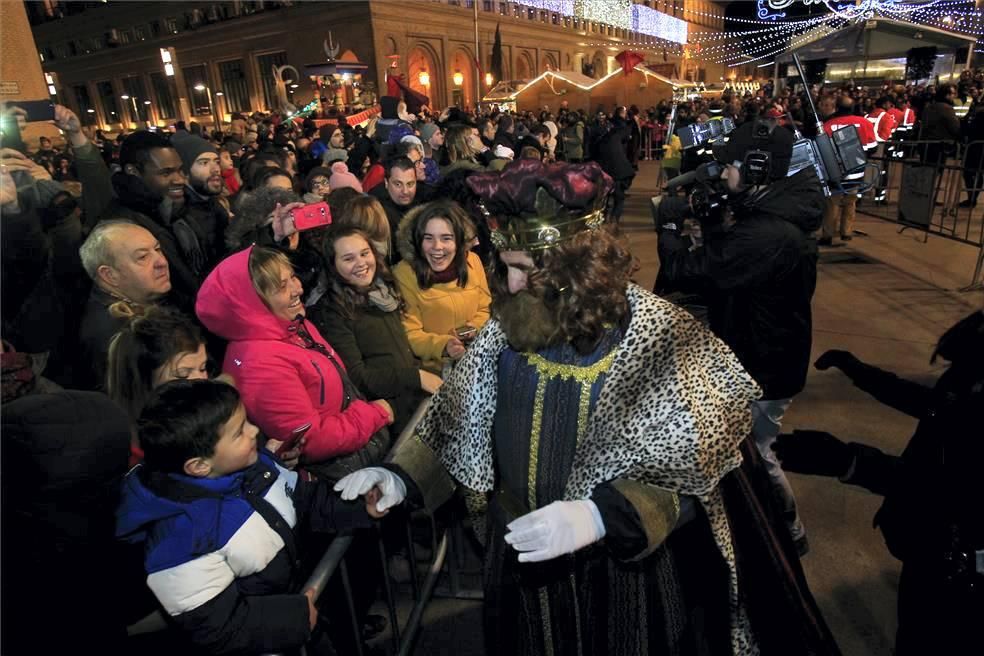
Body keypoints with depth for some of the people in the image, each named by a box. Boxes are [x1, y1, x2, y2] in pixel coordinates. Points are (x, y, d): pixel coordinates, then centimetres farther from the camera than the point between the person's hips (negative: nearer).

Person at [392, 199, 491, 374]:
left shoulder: (472, 261, 2)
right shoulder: (404, 274, -9)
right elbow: (409, 334, -8)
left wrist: (476, 327, -7)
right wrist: (443, 346, -24)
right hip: (434, 369, -5)